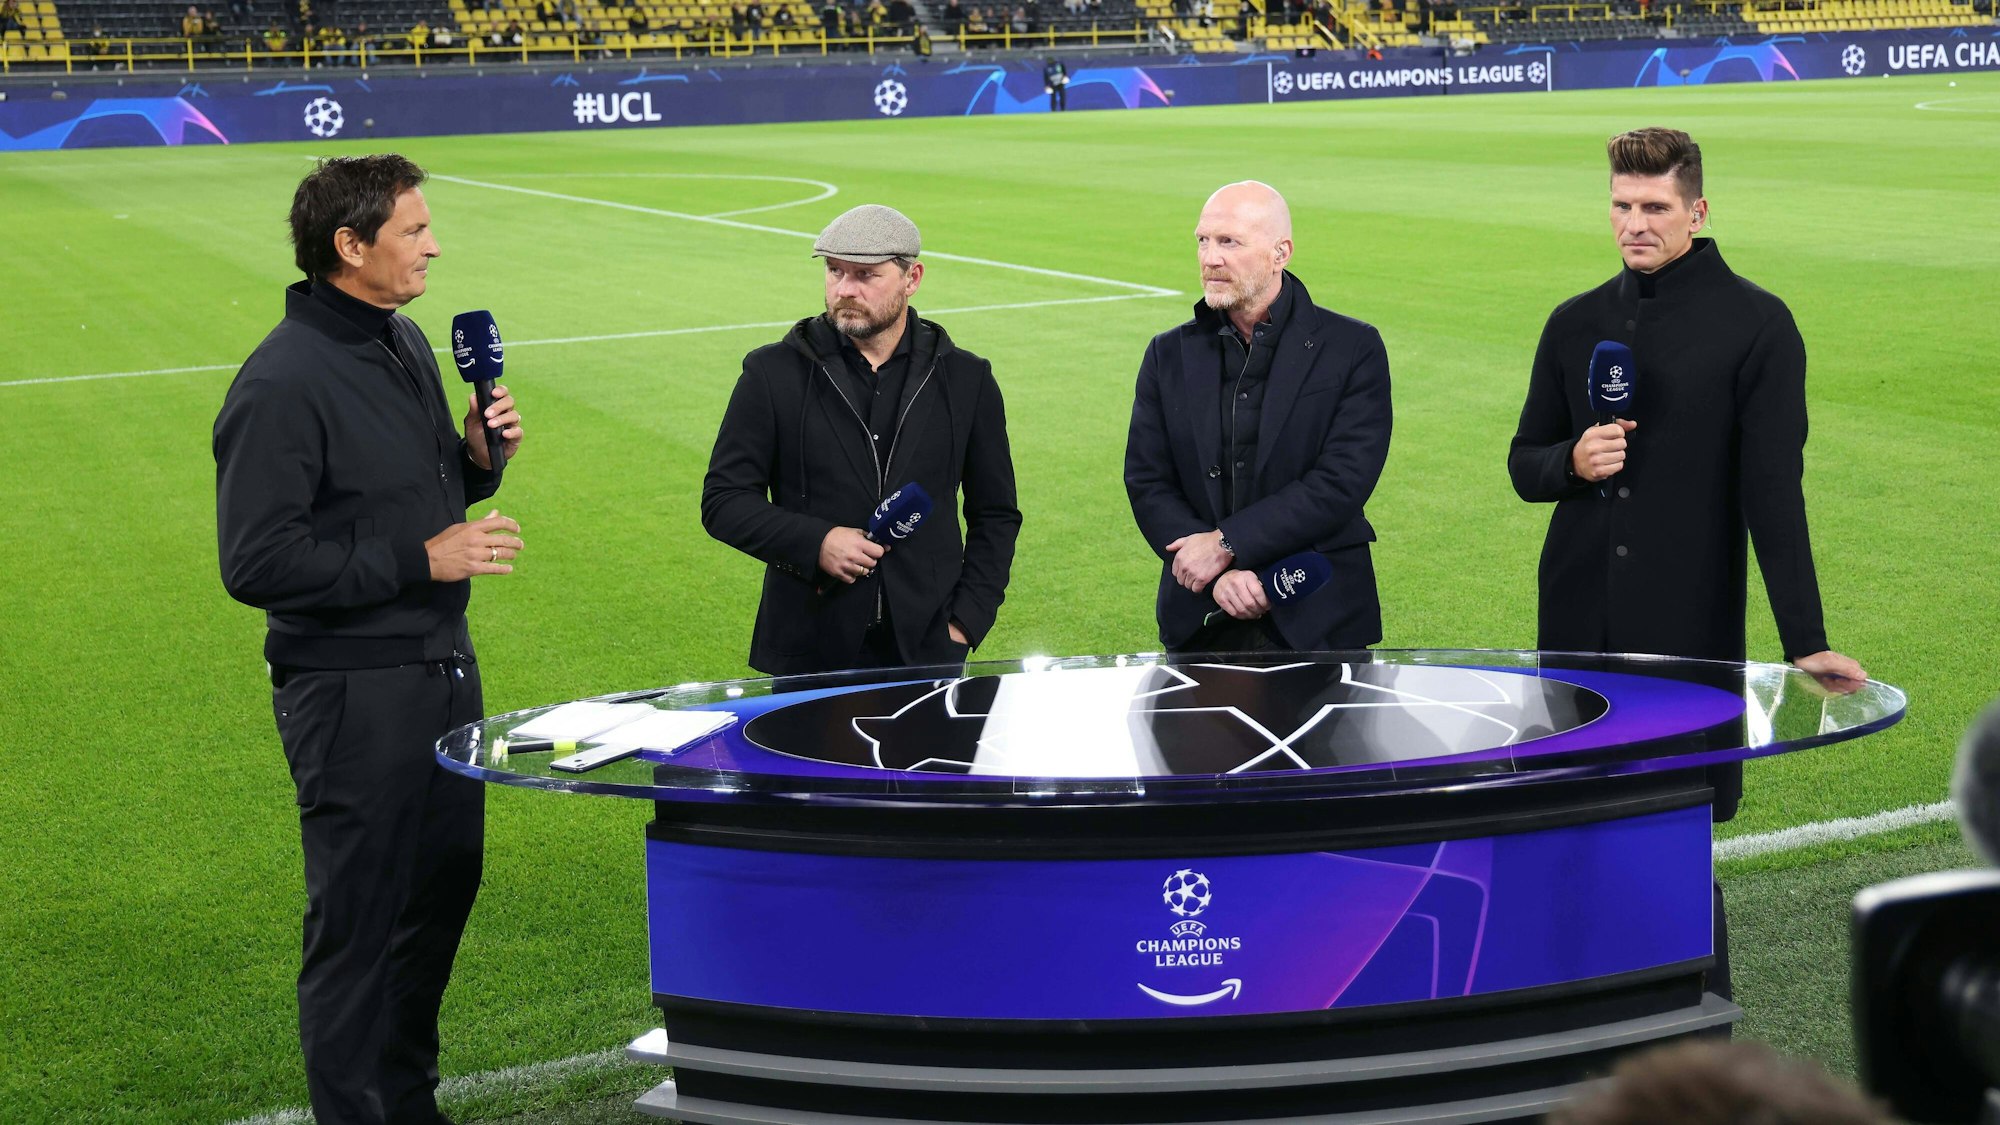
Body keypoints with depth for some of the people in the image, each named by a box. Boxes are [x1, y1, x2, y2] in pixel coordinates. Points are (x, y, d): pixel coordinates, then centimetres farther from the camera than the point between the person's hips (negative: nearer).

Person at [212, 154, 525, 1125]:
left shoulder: (406, 343, 10)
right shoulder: (281, 385, -18)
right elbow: (256, 563, -21)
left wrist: (478, 454, 0)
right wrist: (420, 561, -21)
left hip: (441, 670, 9)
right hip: (354, 692, -9)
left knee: (443, 884, 19)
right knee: (358, 918, 0)